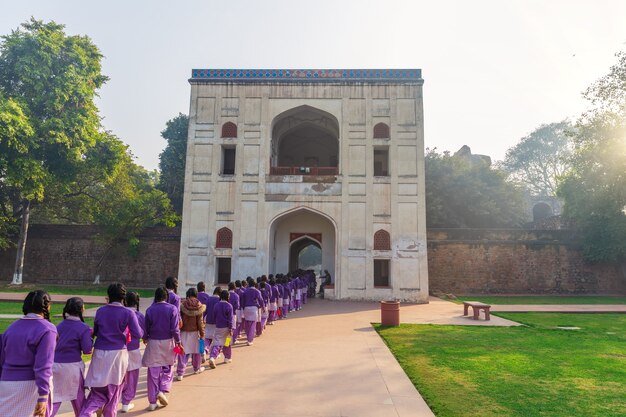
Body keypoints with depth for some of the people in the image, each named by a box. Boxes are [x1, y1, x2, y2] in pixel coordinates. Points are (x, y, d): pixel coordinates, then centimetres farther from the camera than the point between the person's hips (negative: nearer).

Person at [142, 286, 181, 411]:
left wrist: (145, 338, 24)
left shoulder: (150, 310, -3)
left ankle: (152, 402, 12)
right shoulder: (172, 308, -8)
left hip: (153, 343, 1)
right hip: (168, 342, -1)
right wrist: (178, 342, 0)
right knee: (167, 369, 18)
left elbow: (146, 328, 5)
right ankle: (162, 391, -1)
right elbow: (175, 329, -11)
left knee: (153, 372, 8)